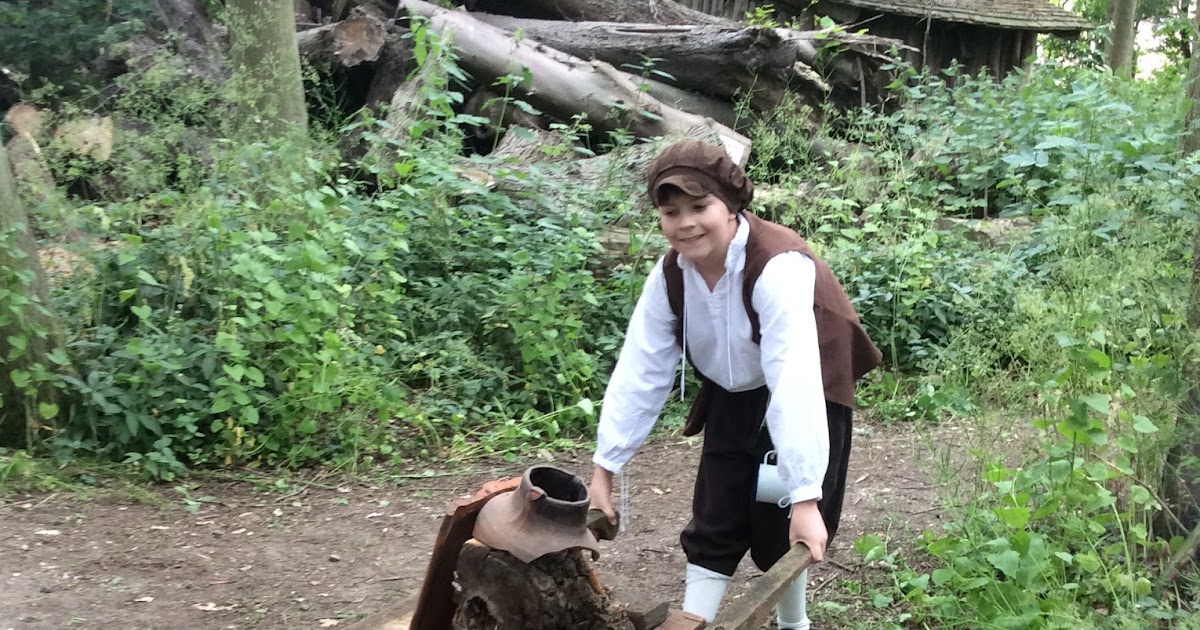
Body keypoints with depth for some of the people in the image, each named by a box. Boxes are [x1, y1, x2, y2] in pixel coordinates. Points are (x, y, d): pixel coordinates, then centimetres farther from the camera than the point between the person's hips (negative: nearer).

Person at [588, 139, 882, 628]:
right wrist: (603, 469, -16)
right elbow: (640, 371, -14)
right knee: (713, 525, 5)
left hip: (801, 399, -5)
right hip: (734, 400, 5)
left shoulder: (778, 266, -34)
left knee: (779, 528, 1)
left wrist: (805, 496, -45)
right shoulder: (670, 273, -14)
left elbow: (793, 381, -41)